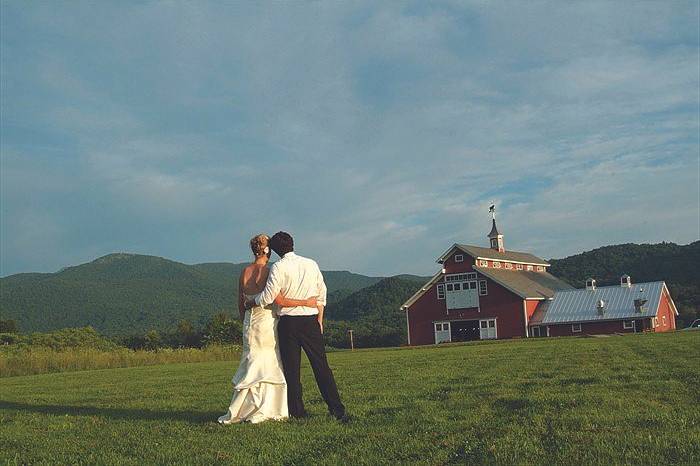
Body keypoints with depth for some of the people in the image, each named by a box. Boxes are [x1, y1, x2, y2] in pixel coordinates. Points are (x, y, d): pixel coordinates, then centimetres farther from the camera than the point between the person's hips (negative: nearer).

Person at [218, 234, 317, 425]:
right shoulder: (268, 272, -13)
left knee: (253, 366, 13)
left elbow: (241, 304, 12)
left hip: (250, 322, 6)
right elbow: (278, 300, -20)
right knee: (272, 366, 5)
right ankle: (267, 411, 6)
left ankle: (236, 413, 12)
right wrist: (305, 302, -13)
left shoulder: (244, 273, 6)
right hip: (267, 321, -6)